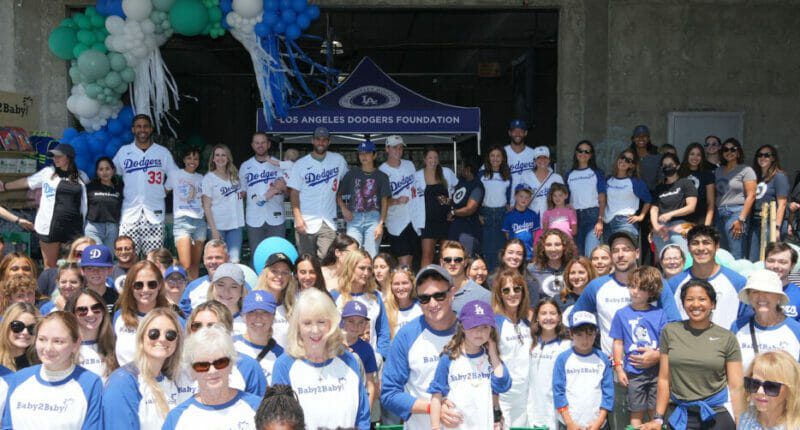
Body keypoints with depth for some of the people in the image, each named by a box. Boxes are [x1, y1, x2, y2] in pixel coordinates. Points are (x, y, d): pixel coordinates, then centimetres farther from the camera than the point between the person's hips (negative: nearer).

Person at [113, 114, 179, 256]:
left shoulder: (163, 152, 8)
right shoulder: (124, 151, 10)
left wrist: (165, 191, 4)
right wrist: (119, 193, 7)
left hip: (154, 213, 0)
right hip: (130, 213, 1)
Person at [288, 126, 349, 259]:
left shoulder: (338, 160, 6)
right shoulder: (300, 164, 2)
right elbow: (294, 192, 0)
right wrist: (298, 217, -10)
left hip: (328, 222, 1)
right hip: (306, 222, 0)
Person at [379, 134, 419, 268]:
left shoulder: (409, 165, 7)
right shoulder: (382, 171, -9)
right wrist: (397, 201, -26)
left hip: (413, 219, 5)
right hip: (396, 221, -5)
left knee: (410, 260, 13)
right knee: (404, 263, -10)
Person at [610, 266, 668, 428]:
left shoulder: (659, 314, 1)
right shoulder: (622, 314, 2)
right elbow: (618, 343, 4)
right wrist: (619, 369, 0)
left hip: (656, 370, 0)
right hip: (634, 372, 0)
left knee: (656, 411, 9)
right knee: (637, 412, 9)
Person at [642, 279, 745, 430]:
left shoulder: (727, 338, -3)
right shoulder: (670, 332, 0)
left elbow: (736, 386, -3)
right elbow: (664, 379, 2)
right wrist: (658, 418, 0)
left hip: (718, 414, -1)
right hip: (680, 415, 1)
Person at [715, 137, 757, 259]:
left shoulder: (746, 170, 0)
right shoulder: (718, 171, 18)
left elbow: (751, 196, -7)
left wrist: (741, 219, -14)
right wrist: (713, 216, 7)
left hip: (736, 212, -6)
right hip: (719, 214, 6)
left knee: (736, 257, -9)